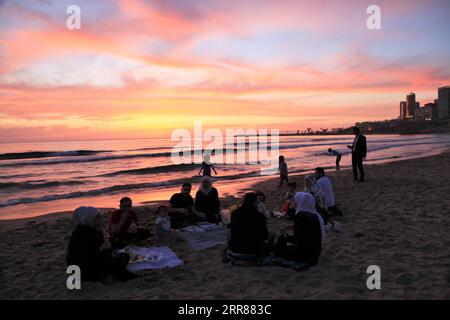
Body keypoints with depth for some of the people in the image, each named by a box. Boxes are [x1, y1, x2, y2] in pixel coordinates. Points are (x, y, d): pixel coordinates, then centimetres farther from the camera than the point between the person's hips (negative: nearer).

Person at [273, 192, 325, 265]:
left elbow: (297, 239, -20)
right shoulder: (316, 216, 3)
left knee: (276, 248, 6)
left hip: (305, 253, -8)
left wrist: (286, 236, -2)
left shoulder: (300, 216, -21)